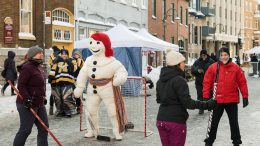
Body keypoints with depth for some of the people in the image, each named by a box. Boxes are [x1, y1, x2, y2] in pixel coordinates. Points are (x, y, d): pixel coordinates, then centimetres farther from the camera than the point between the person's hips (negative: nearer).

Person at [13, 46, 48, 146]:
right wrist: (27, 99, -27)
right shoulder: (27, 68, -15)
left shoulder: (39, 68, 13)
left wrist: (43, 97, 25)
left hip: (39, 104, 9)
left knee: (44, 128, 10)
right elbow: (21, 85, -20)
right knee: (25, 130, -3)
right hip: (27, 105, -9)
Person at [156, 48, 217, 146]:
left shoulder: (161, 80, 8)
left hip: (161, 120, 7)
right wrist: (206, 105, -17)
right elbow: (187, 102, -19)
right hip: (176, 122, -7)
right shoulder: (179, 80, -14)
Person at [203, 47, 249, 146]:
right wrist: (206, 97, -6)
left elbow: (242, 82, 3)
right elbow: (207, 82, -3)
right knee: (214, 122, 10)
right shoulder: (213, 67, -4)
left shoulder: (235, 67, -1)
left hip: (232, 100, 1)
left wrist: (245, 97, 1)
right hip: (217, 100, -1)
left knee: (234, 122, 12)